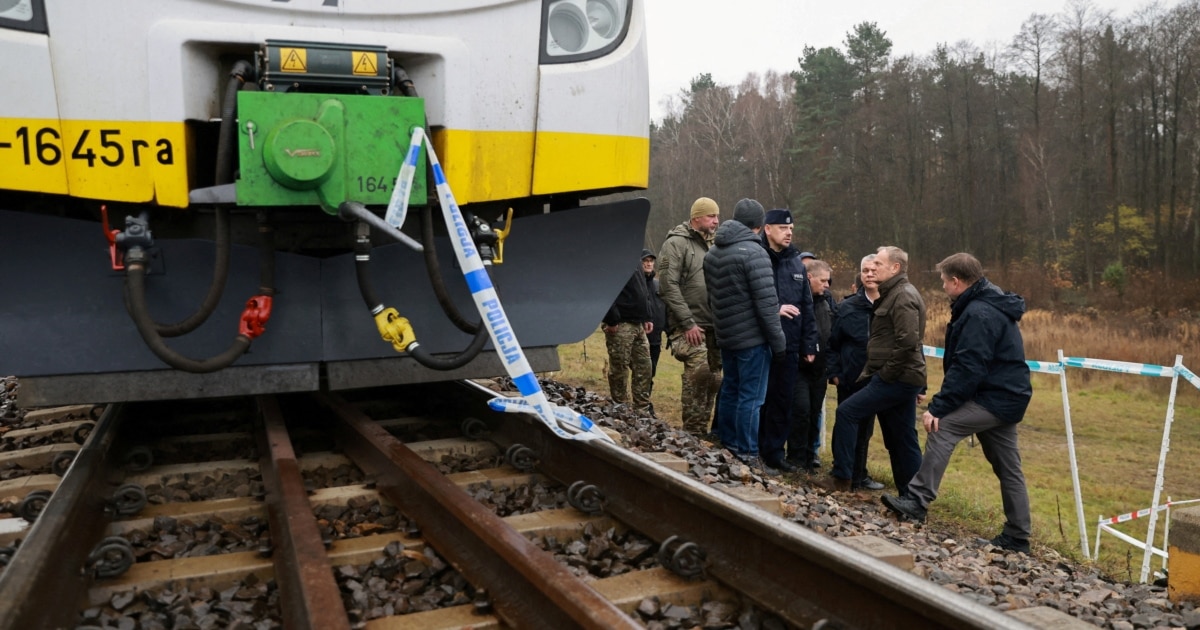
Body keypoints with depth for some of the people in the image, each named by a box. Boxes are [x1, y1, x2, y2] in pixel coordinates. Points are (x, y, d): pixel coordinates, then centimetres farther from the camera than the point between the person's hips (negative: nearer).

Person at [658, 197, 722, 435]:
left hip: (713, 326, 8)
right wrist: (687, 323, -17)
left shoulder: (711, 245, 18)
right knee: (698, 372, -18)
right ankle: (693, 431, -8)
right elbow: (668, 286, -14)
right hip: (690, 326, -8)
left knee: (713, 378, 8)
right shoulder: (676, 244, -6)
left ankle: (702, 430, 19)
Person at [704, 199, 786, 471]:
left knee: (729, 391, 17)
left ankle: (727, 446, 25)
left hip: (726, 336, 8)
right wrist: (778, 342, -12)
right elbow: (766, 302, -18)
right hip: (752, 338, -8)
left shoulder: (713, 252, 10)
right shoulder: (754, 253, -16)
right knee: (751, 398, -2)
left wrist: (721, 326, 18)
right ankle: (747, 456, 1)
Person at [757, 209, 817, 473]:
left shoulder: (796, 264, 13)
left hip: (789, 345, 5)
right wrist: (774, 310, -20)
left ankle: (774, 451, 19)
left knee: (782, 400, 9)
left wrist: (809, 345, 11)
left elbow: (807, 307, 15)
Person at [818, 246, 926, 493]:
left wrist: (886, 373, -18)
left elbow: (907, 341, -25)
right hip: (901, 377, 10)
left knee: (847, 412, -9)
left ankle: (841, 477, -2)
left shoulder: (903, 296, -14)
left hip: (897, 378, -10)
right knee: (902, 440, 12)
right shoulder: (894, 294, 19)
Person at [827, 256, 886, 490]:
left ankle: (859, 475, 27)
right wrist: (834, 372, -6)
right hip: (850, 377, -2)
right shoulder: (847, 306, -3)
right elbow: (833, 342, 0)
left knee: (865, 428, 13)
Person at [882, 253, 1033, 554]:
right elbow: (966, 362, 18)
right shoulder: (991, 306, 16)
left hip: (995, 398, -11)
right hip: (1006, 396, 11)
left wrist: (938, 407, -24)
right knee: (1007, 467, 12)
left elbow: (967, 369, -25)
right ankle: (1017, 536, 19)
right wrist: (941, 403, 14)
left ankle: (917, 500, -14)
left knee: (942, 427, -15)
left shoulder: (978, 314, -18)